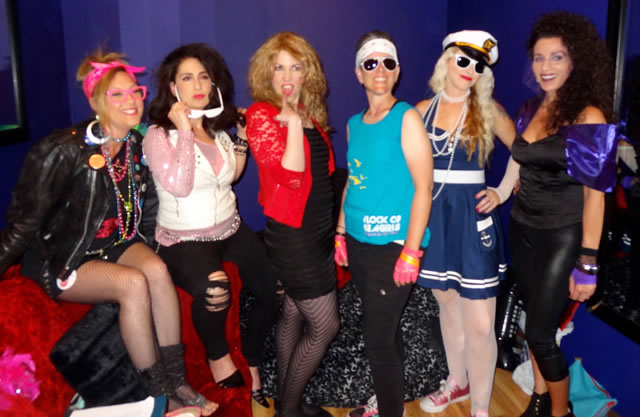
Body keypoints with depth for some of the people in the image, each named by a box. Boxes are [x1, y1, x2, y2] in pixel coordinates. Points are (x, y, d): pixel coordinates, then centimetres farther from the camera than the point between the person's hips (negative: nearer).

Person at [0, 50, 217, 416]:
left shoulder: (137, 146, -2)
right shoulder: (65, 150, -20)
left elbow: (148, 210, 10)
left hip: (115, 242, 5)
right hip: (62, 258, -5)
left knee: (157, 270, -26)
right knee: (133, 283, -30)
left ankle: (177, 382, -19)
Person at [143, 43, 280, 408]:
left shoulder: (218, 127, 8)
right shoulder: (158, 135, -9)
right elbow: (178, 186, -25)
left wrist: (243, 138, 9)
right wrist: (184, 131, -21)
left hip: (230, 229, 6)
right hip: (184, 239, -6)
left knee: (275, 290, -13)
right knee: (214, 291, -37)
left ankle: (252, 361, 14)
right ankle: (218, 354, -2)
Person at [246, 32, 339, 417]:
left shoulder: (310, 112, 9)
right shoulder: (262, 115, -14)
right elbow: (289, 177, -25)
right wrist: (293, 122, -27)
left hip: (318, 228, 7)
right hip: (292, 233, -7)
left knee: (294, 316, 16)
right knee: (325, 326, -2)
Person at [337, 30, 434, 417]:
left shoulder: (407, 118, -9)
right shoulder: (354, 123, 10)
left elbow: (423, 187, -14)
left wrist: (411, 252, -18)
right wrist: (341, 233, 12)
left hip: (393, 246, -5)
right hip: (360, 244, 6)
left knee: (378, 339, -1)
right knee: (385, 329, 18)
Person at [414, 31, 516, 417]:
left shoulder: (489, 111, -1)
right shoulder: (423, 110, 3)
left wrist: (503, 192, -3)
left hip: (472, 218, -3)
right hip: (433, 217, 3)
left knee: (479, 323, -2)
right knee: (448, 305, 17)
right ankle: (457, 382, 38)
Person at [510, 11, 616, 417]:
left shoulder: (589, 117, -13)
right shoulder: (530, 110, 5)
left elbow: (595, 193, -15)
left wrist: (587, 263, -17)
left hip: (562, 238, -6)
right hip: (523, 231, 6)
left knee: (540, 331, -1)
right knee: (536, 322, 16)